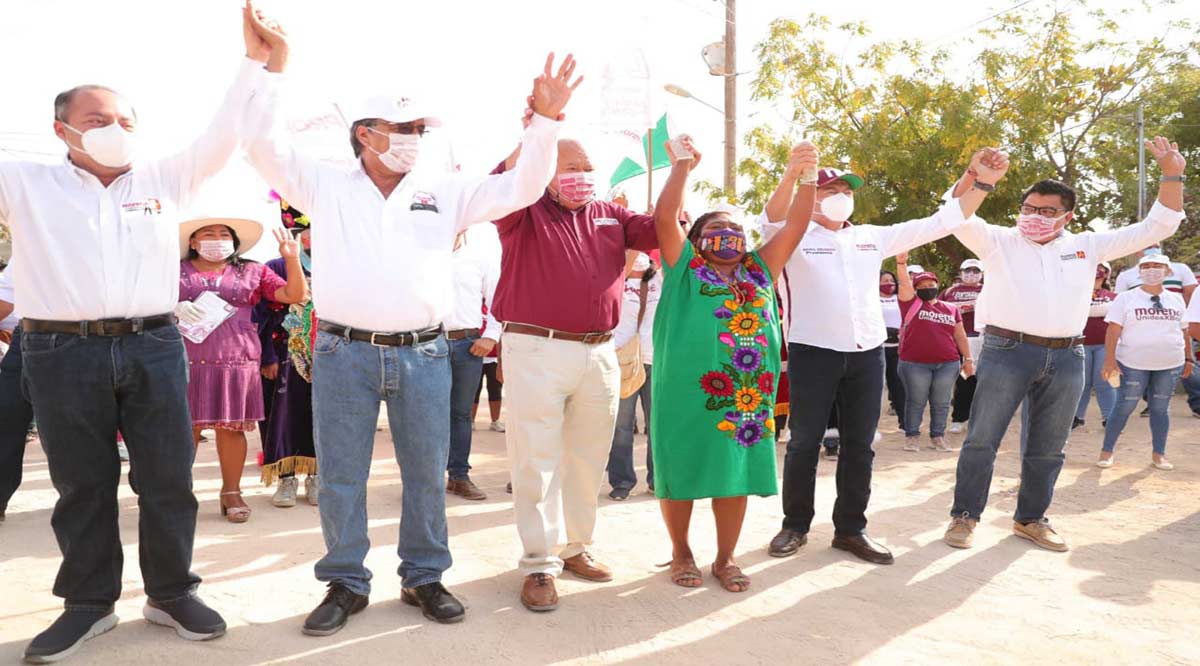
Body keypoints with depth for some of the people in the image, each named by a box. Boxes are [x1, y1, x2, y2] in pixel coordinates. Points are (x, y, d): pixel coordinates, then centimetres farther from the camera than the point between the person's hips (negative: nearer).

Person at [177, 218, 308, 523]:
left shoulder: (252, 272, 12)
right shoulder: (176, 271, 11)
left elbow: (295, 295, 6)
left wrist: (292, 260, -7)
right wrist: (174, 309, -8)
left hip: (237, 360, 1)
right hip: (187, 360, 0)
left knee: (231, 427, 2)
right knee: (186, 427, 1)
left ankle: (232, 492, 14)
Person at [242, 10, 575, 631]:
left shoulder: (444, 190, 9)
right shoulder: (326, 185, 7)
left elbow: (521, 187, 4)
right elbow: (264, 146, 0)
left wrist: (544, 119, -8)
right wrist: (273, 68, -8)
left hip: (423, 352, 1)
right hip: (343, 352, -1)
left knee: (427, 473, 8)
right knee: (340, 477, 6)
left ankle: (424, 577, 24)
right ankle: (346, 584, 22)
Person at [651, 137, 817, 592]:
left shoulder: (760, 269, 18)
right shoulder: (685, 267, 7)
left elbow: (796, 224, 12)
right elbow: (664, 218, -5)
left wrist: (806, 177, 1)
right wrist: (682, 166, -2)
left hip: (749, 392, 4)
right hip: (689, 392, -3)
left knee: (736, 475, 10)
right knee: (681, 472, 6)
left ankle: (725, 559, 25)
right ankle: (681, 552, 26)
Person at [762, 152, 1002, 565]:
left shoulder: (873, 238, 14)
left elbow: (938, 224, 13)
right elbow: (772, 220, -23)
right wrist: (792, 174, -40)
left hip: (867, 354, 5)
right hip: (813, 352, -4)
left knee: (859, 446, 9)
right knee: (804, 443, 4)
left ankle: (850, 529, 21)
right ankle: (795, 526, 18)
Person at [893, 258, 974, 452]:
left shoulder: (951, 309, 14)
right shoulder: (912, 304, 6)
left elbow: (960, 335, 15)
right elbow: (904, 283, -9)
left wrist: (968, 358, 11)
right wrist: (901, 263, -24)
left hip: (948, 364, 3)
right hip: (915, 363, -3)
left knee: (941, 403, 7)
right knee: (916, 401, 3)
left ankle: (937, 437, 17)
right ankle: (912, 436, 11)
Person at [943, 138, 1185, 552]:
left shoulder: (1085, 247, 14)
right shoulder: (999, 241, 4)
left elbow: (1156, 227, 15)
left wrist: (1172, 176, 5)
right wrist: (974, 175, -25)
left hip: (1066, 359, 4)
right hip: (1007, 352, -4)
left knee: (1047, 449, 12)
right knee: (982, 439, -1)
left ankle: (1030, 519, 26)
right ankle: (965, 515, 11)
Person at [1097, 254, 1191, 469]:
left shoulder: (1176, 299, 11)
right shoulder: (1126, 298, -1)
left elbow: (1183, 331, 17)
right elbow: (1113, 330, -6)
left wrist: (1188, 358, 13)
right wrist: (1109, 359, -13)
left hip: (1170, 365, 3)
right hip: (1133, 364, -3)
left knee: (1160, 409, 9)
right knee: (1124, 407, 0)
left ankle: (1159, 454, 18)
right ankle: (1107, 451, 8)